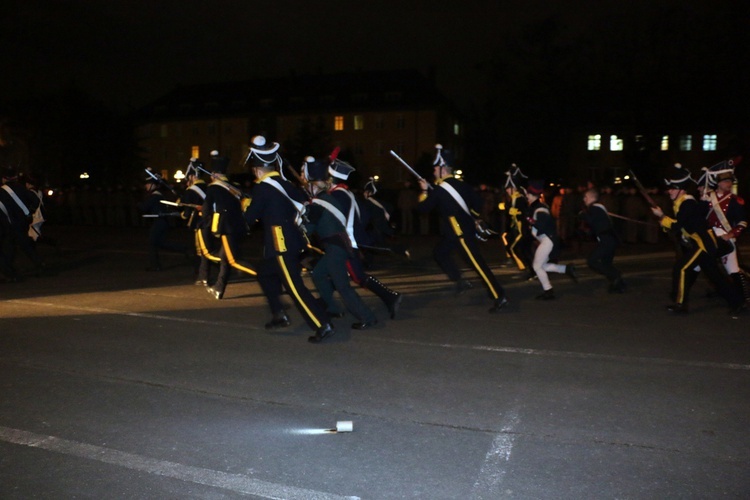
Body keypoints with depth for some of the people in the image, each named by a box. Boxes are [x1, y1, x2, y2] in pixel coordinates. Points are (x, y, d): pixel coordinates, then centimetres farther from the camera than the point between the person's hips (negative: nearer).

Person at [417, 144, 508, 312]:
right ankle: (460, 281, 19)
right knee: (439, 253, 19)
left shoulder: (439, 190, -13)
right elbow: (477, 202, 13)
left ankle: (499, 297, -7)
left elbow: (423, 208, -6)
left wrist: (424, 191, 6)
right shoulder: (460, 184, 9)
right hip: (465, 227, 9)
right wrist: (473, 218, 25)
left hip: (461, 232, -9)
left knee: (477, 263, -8)